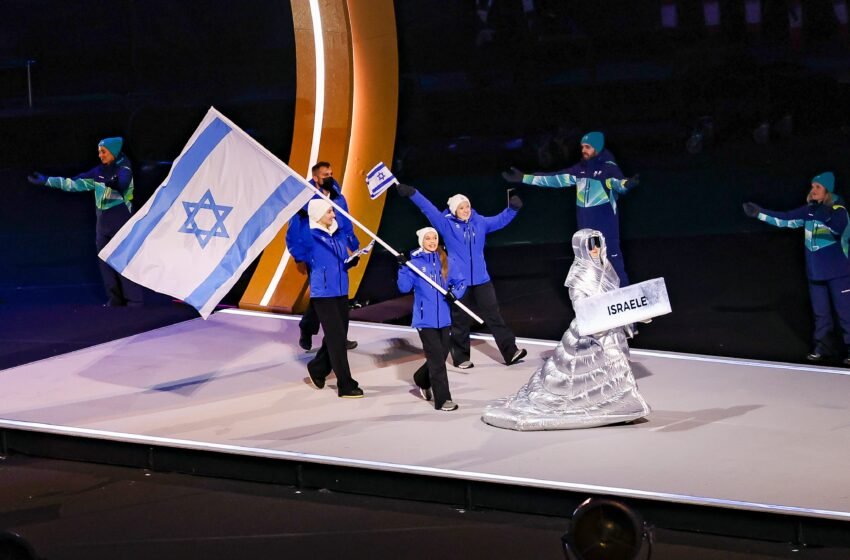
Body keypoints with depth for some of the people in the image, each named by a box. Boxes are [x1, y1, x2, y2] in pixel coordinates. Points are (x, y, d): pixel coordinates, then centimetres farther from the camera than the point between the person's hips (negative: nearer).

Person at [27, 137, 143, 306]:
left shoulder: (123, 170, -7)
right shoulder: (100, 172, 12)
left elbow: (121, 184, -28)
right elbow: (74, 183, 12)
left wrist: (107, 180, -44)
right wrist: (46, 181, 9)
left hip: (120, 218, -7)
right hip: (103, 220, 7)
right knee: (105, 260, 4)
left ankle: (134, 300, -10)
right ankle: (115, 299, 9)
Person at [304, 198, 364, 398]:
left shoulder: (339, 234, 12)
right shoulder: (311, 236, -6)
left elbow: (345, 261, 16)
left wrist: (353, 260, -5)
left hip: (341, 292, 7)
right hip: (323, 294, -7)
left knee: (337, 336, 14)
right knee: (336, 338, -8)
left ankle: (318, 369, 37)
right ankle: (346, 385, -5)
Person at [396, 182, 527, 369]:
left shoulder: (480, 222, 8)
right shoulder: (446, 224, -2)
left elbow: (501, 220, 11)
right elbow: (428, 208, -9)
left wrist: (512, 208, -6)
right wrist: (411, 193, -17)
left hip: (481, 279, 3)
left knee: (493, 314, 3)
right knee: (460, 320, 4)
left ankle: (510, 351, 4)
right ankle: (461, 357, 15)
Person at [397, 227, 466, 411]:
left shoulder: (445, 261, 5)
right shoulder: (415, 261, -6)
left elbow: (459, 282, 9)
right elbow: (404, 287, -10)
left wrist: (455, 293, -12)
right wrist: (403, 268, -24)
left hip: (443, 318, 5)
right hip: (425, 318, -5)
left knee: (441, 355, 14)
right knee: (437, 359, -9)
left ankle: (422, 380, 43)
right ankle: (443, 399, -5)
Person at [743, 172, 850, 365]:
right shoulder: (809, 211, 4)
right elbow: (784, 219, 8)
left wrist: (825, 217, -50)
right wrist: (759, 213, 3)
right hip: (816, 272, 6)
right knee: (820, 312, 14)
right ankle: (820, 346, 24)